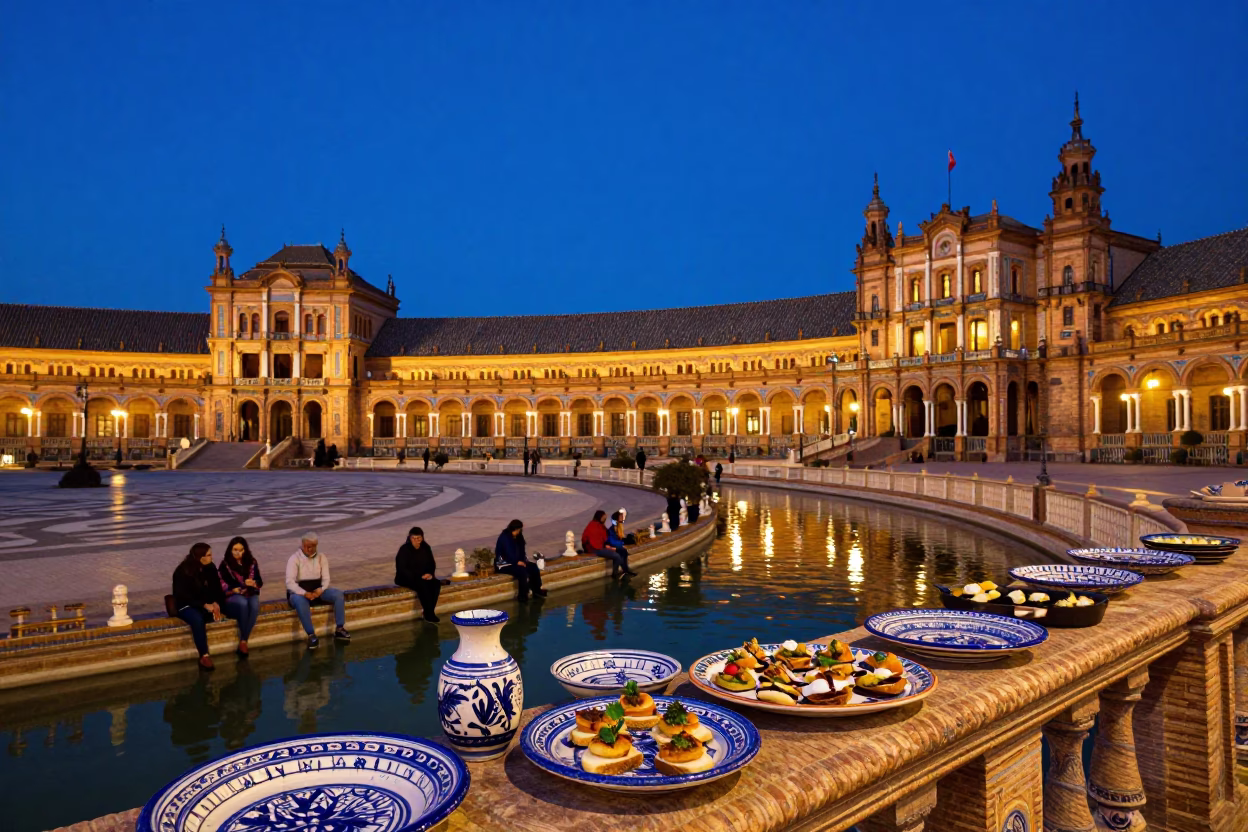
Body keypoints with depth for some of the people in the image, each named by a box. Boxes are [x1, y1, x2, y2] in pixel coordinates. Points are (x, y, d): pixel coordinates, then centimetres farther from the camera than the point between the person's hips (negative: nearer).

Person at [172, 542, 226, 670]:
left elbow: (217, 588, 3)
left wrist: (216, 603, -18)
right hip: (186, 606, -6)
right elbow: (183, 596, -19)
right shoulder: (182, 572, -13)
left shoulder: (210, 568, 2)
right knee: (197, 619, -37)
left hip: (207, 604, 6)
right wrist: (205, 605, -28)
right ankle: (204, 656, -35)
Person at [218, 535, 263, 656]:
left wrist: (253, 583, -11)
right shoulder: (225, 564, 4)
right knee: (243, 603, -38)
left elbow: (260, 581, 11)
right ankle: (243, 641, -28)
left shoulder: (252, 562, 12)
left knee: (255, 605, -34)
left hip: (250, 594, 2)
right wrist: (234, 589, -16)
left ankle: (243, 641, -32)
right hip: (232, 596, -2)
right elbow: (222, 585, -1)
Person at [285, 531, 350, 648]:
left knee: (339, 594, -19)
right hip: (299, 592, -4)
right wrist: (305, 593, -31)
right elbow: (290, 582, -18)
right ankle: (311, 635, -37)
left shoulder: (321, 558, 5)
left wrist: (321, 589, -21)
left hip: (317, 590, 4)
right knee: (300, 601, -39)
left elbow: (326, 578, 2)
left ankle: (339, 629, -18)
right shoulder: (294, 559, -9)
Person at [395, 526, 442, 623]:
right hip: (405, 578, -5)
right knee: (422, 585, -34)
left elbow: (432, 563, 11)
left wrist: (430, 574, -11)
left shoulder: (425, 547, 2)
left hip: (422, 577, 5)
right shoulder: (404, 549, -13)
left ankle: (428, 611, -21)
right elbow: (402, 569, -17)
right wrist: (419, 577, -24)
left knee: (436, 583, -24)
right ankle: (429, 615, -27)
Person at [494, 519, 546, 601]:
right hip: (504, 563, -8)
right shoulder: (504, 537, -18)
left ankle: (537, 590, -2)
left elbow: (521, 551, 7)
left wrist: (522, 561, -10)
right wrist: (517, 562, -20)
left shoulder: (518, 537, 7)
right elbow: (509, 553, -23)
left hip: (518, 561, 8)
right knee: (522, 571, -31)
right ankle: (522, 595, -22)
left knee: (533, 567, -10)